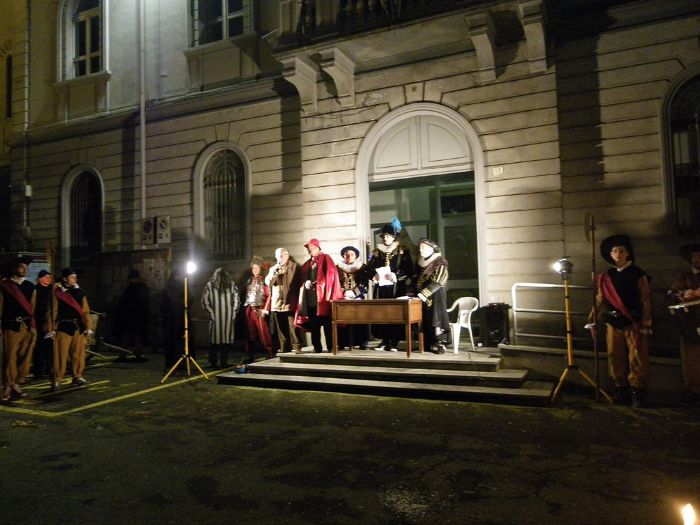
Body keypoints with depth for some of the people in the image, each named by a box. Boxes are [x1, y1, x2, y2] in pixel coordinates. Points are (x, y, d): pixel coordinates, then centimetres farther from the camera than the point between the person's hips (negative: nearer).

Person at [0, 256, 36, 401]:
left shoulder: (30, 286, 12)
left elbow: (32, 308, 11)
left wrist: (32, 325, 4)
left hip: (27, 326, 3)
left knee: (24, 356, 4)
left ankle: (16, 384, 14)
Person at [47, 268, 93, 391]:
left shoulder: (79, 291, 8)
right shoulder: (57, 292, -3)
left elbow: (85, 311, 8)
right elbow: (52, 312, -3)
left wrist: (88, 327, 4)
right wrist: (51, 329, -7)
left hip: (78, 327, 4)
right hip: (63, 327, -4)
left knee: (78, 353, 9)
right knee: (61, 355, -3)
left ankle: (77, 377, 21)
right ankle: (56, 380, 3)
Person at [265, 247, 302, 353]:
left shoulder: (294, 266, 4)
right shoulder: (273, 269, 17)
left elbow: (298, 282, 0)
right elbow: (267, 282, 4)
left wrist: (297, 299, -6)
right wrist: (274, 272, -11)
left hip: (290, 302, -4)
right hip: (277, 303, 4)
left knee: (293, 326, -9)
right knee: (281, 327, 7)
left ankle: (297, 346, -5)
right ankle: (284, 347, 15)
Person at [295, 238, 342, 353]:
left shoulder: (325, 259, 6)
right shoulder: (307, 264, 23)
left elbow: (330, 275, -7)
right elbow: (303, 279, 20)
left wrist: (317, 283, -13)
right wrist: (306, 284, 0)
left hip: (322, 295, -5)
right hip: (310, 296, 6)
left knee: (327, 322, -7)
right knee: (313, 323, 3)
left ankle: (331, 346, -2)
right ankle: (317, 347, 9)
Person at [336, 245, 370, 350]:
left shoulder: (362, 267, 7)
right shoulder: (338, 267, 10)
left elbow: (364, 284, -1)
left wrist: (353, 293, -13)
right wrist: (344, 293, -11)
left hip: (359, 298, 0)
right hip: (343, 299, 1)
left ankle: (362, 342, -3)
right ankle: (344, 342, -8)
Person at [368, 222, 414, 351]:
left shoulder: (402, 250, 2)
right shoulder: (377, 251, 13)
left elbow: (409, 269, -5)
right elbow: (370, 268, 12)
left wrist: (396, 276, -18)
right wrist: (374, 275, -10)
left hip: (397, 287, -3)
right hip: (380, 287, 3)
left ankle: (394, 341, 2)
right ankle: (384, 340, 9)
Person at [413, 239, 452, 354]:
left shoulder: (440, 263, -7)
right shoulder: (420, 263, 14)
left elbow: (437, 282, -17)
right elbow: (417, 280, 19)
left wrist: (423, 293, -24)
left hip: (435, 296, -6)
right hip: (422, 296, 6)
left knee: (436, 317, -8)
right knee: (425, 319, 5)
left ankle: (440, 343, -1)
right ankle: (429, 343, 11)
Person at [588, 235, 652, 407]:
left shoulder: (637, 273, -1)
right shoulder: (606, 276, 8)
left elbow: (645, 299, -3)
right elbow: (599, 299, 9)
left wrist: (645, 323, -8)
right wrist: (592, 320, 4)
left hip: (634, 322, -3)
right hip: (613, 322, 3)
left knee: (637, 358, -2)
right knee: (615, 357, 6)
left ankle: (638, 391, 8)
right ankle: (621, 389, 18)